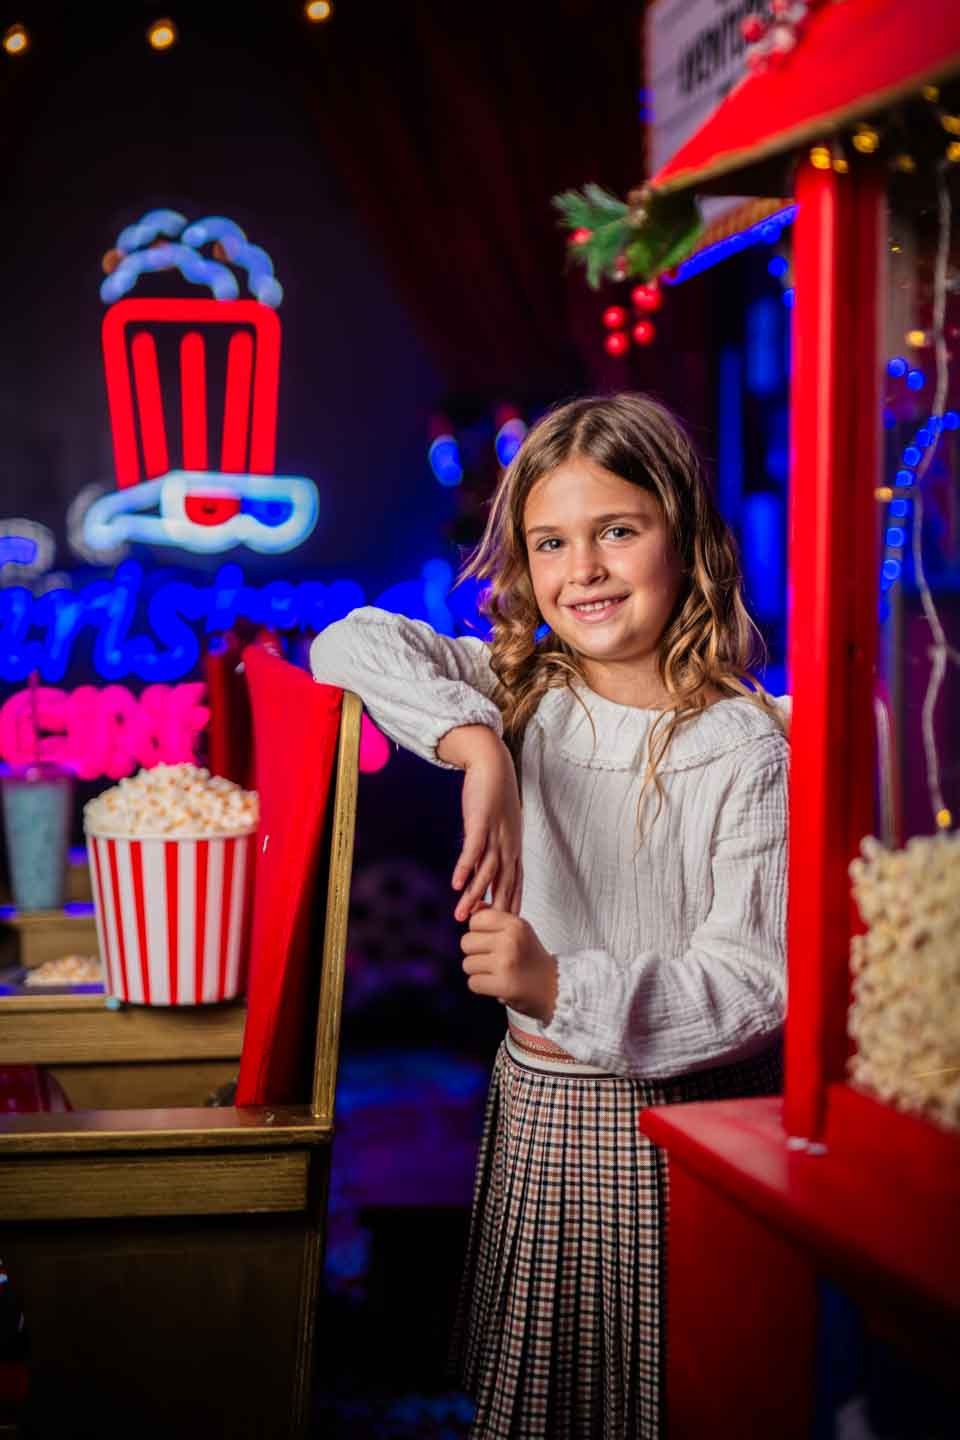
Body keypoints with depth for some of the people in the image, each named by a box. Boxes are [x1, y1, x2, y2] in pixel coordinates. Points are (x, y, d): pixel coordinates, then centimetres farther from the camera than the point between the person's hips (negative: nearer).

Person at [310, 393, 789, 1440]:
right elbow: (348, 644, -8)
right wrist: (477, 747, -23)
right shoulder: (519, 689, 0)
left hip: (691, 1118, -4)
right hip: (538, 1108, 5)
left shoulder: (745, 746, -14)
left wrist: (564, 988, -29)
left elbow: (756, 980, -17)